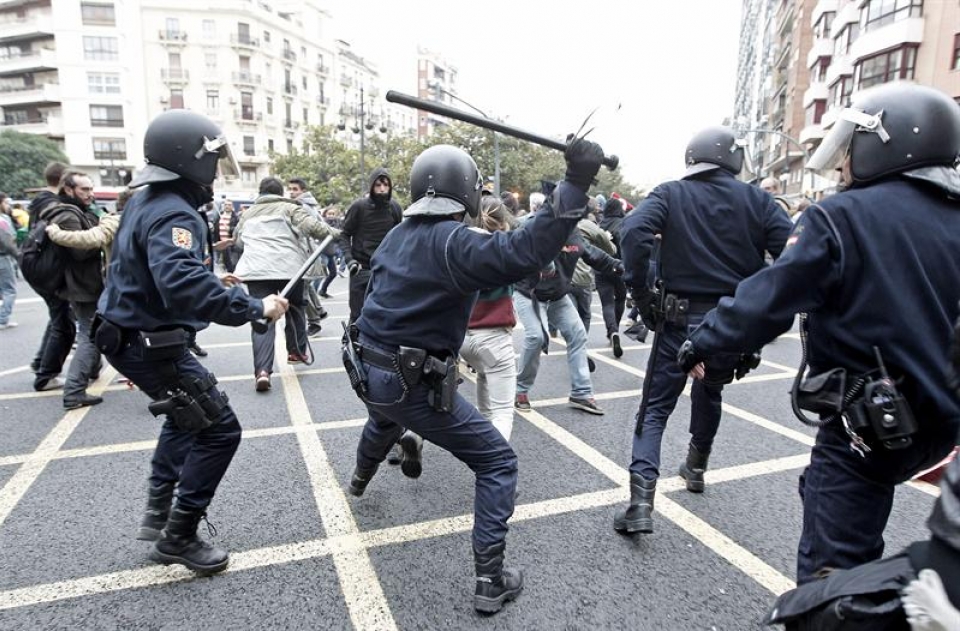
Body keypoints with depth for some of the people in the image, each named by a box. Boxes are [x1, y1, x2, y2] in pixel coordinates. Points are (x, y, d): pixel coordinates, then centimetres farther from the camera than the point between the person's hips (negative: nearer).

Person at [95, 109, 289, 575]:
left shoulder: (145, 201, 9)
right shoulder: (173, 212, -24)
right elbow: (183, 286, -41)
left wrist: (211, 280, 17)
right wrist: (254, 308, -36)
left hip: (131, 336, 11)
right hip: (152, 346, -11)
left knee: (187, 416, 28)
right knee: (219, 430, -3)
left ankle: (158, 512, 35)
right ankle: (178, 537, 9)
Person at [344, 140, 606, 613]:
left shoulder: (398, 235, 6)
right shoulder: (452, 241, -21)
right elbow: (525, 252, -36)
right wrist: (575, 184, -35)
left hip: (367, 369, 9)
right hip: (413, 383, -9)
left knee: (384, 419, 43)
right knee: (497, 463, 4)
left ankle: (360, 480, 71)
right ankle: (490, 581, 6)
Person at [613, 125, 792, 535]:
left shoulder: (670, 194, 0)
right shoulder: (756, 200, 4)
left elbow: (633, 232, -19)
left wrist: (641, 294, -12)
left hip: (680, 320, -2)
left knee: (655, 408, 5)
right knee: (709, 392, 28)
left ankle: (641, 503, -7)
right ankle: (696, 468, 45)